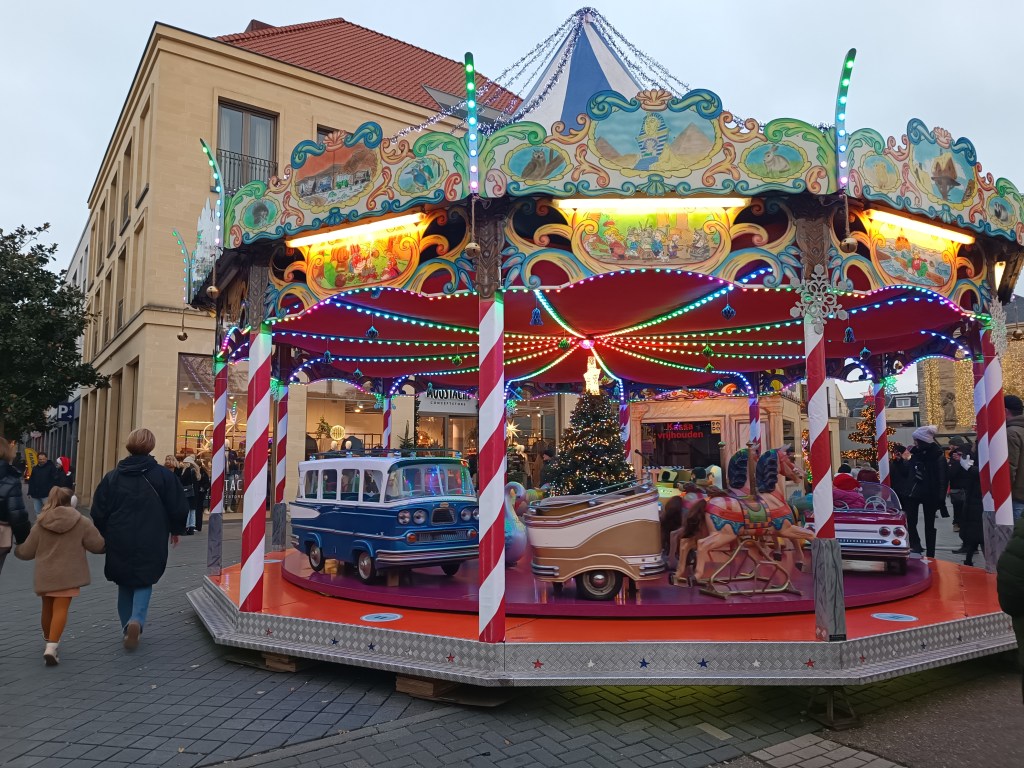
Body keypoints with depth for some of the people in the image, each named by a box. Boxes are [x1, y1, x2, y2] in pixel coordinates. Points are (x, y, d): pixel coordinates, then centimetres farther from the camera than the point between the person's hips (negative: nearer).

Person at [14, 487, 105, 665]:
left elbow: (26, 552, 8)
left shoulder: (40, 524, 3)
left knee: (47, 608, 20)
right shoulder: (82, 522, -4)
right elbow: (98, 545, -3)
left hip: (45, 575, 3)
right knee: (61, 609, -4)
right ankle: (51, 647, -17)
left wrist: (16, 549, 31)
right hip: (67, 575, -3)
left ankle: (48, 641, 40)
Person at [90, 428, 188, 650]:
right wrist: (176, 530, 14)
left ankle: (128, 627, 21)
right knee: (144, 582, 11)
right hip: (151, 543, -2)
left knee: (125, 584, 19)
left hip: (119, 543, 2)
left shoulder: (112, 477, -1)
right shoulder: (163, 475, -6)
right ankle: (137, 620, -13)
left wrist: (105, 536, 18)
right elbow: (179, 507, -3)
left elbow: (99, 512, 2)